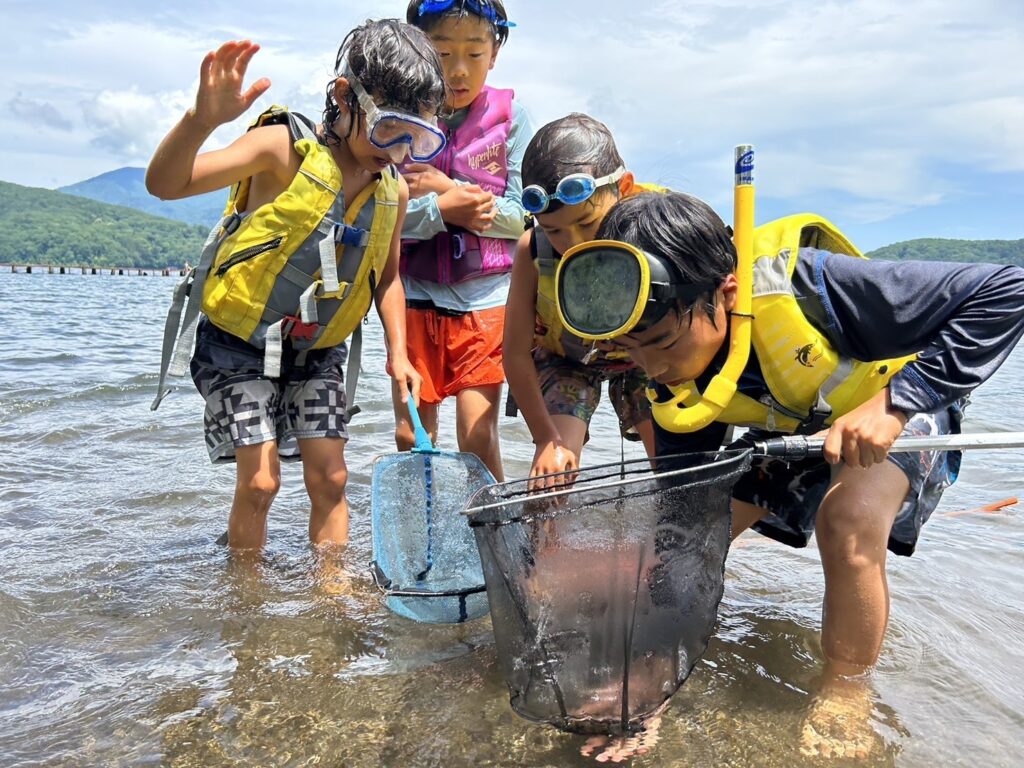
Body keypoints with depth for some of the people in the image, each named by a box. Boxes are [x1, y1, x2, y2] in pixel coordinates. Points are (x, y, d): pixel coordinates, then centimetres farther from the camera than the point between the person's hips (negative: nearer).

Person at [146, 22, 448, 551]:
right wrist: (204, 118, -47)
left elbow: (386, 276, 12)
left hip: (317, 350, 5)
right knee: (259, 481, -6)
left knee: (330, 478, 3)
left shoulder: (394, 192, -2)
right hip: (239, 342, -4)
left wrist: (397, 352, 4)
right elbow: (166, 184, -28)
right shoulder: (285, 149, -19)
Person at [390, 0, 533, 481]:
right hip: (414, 295, 2)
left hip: (485, 298, -1)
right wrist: (441, 209, -21)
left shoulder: (510, 119, 0)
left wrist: (451, 190, -13)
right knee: (411, 436, 10)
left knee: (478, 435, -5)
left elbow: (526, 216, -6)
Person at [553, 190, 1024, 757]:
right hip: (788, 432, 5)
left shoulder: (805, 284, -40)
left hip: (895, 416, -4)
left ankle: (846, 694, -7)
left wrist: (894, 403, -40)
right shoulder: (670, 372, -22)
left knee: (848, 521, -33)